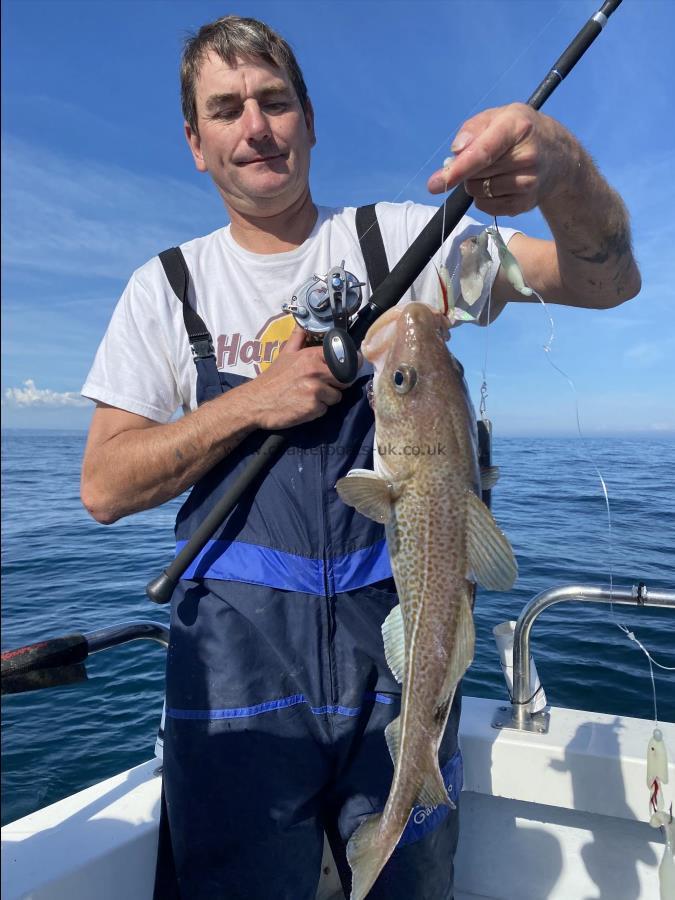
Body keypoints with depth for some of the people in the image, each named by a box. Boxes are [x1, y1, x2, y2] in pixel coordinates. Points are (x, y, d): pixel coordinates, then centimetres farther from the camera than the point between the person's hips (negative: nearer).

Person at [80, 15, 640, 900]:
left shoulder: (398, 239, 3)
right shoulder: (166, 288, 5)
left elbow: (608, 281, -6)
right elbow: (104, 487, -1)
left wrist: (563, 164, -27)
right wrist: (253, 403, -14)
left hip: (395, 635, 1)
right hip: (239, 647, 0)